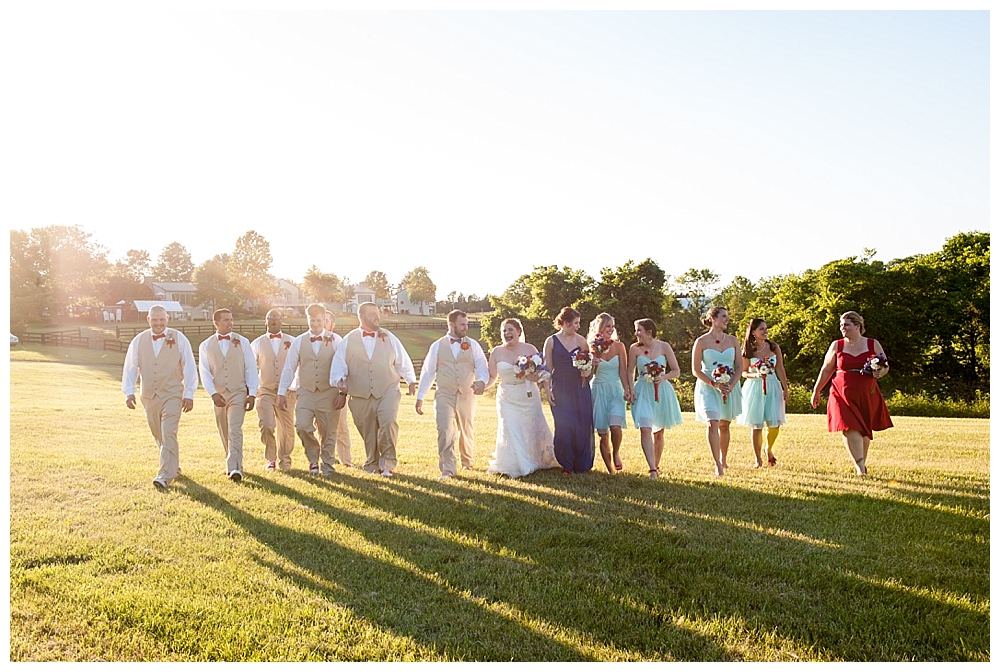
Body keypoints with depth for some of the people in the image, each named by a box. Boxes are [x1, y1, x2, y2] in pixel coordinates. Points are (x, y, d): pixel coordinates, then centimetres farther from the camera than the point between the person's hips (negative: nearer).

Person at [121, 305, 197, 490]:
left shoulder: (179, 339, -2)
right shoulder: (138, 341, 5)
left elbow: (190, 367, -2)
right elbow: (130, 368, 6)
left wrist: (189, 394, -7)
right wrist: (129, 392, -6)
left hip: (172, 395, -4)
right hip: (149, 396, 4)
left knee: (168, 435, -14)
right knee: (159, 436, 15)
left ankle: (165, 475, -15)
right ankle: (174, 466, 32)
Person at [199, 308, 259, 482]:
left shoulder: (242, 342, 4)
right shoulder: (205, 346, 6)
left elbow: (251, 369, 3)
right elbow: (205, 373, -1)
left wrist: (251, 394, -4)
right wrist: (213, 394, -15)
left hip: (238, 393, -2)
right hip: (218, 395, 2)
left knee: (235, 430, -14)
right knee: (224, 433, 10)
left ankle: (234, 468, -19)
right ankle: (233, 464, 25)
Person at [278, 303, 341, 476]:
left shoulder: (335, 340, 2)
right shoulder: (299, 341, 6)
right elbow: (288, 368, 6)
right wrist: (282, 392, 2)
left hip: (328, 392, -1)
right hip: (305, 391, 1)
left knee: (328, 431, 3)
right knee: (302, 426, -16)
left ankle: (326, 465, 21)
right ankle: (313, 459, 8)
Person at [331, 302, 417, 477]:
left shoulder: (389, 338, 10)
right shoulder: (349, 341, 7)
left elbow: (403, 361, 14)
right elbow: (339, 363, 5)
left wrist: (411, 380, 14)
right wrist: (339, 379, -13)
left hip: (387, 391, -1)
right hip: (360, 396, 1)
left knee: (388, 422, -23)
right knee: (367, 431, 7)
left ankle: (387, 463, -10)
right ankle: (372, 465, 26)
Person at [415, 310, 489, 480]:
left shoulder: (473, 345, 5)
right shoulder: (437, 346, 3)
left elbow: (482, 367, -4)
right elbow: (428, 372, 4)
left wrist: (481, 381, -27)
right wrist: (420, 397, 1)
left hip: (467, 395, 1)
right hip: (444, 395, -1)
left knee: (466, 432, 14)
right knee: (445, 432, -12)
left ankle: (467, 463, 36)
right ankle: (447, 470, -6)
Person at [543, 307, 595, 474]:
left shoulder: (581, 341, 6)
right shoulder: (551, 341, 2)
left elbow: (589, 365, 11)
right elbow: (548, 368, 2)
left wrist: (588, 372, -11)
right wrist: (548, 390, -4)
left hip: (580, 388, 2)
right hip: (560, 389, -2)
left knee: (583, 425, 0)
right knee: (564, 425, -4)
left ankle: (582, 464, 15)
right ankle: (567, 465, 11)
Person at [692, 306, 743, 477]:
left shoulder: (732, 340, 6)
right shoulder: (701, 341, -4)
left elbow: (739, 366, 7)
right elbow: (696, 370, -5)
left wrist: (731, 385, -9)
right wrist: (714, 384, -15)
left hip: (729, 387, 4)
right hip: (708, 387, -4)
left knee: (724, 425, 12)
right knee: (713, 423, -17)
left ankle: (723, 460, 30)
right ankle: (717, 465, -15)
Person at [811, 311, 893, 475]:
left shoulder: (873, 344, 6)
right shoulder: (836, 346, 6)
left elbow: (885, 367, 14)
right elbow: (826, 370, 11)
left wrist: (879, 373, -10)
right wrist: (816, 391, 11)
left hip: (867, 395, 1)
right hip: (843, 394, -1)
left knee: (864, 431, 9)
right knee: (850, 428, -14)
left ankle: (863, 462, 29)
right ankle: (860, 466, -13)